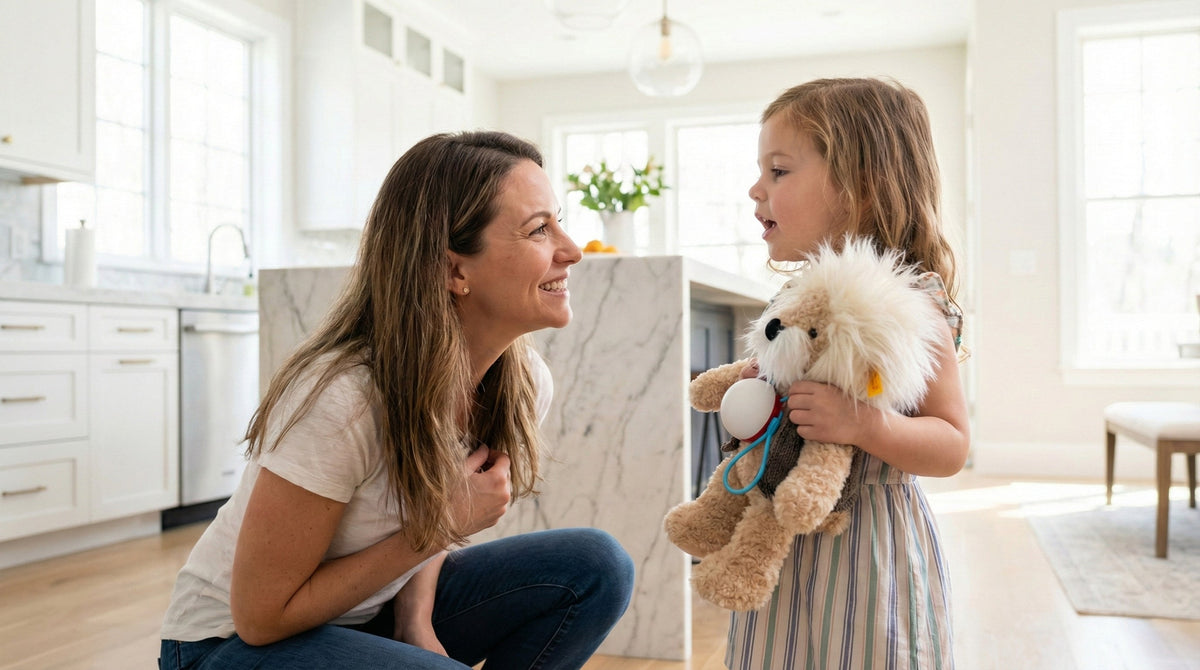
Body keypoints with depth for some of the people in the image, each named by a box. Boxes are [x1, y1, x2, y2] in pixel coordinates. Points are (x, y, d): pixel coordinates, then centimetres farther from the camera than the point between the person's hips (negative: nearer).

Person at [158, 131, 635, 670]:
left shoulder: (523, 384, -11)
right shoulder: (342, 397, -31)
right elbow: (262, 615, -20)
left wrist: (417, 616, -13)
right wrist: (435, 527, -23)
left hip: (373, 616, 6)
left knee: (596, 567, -12)